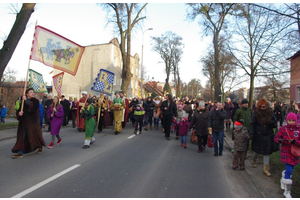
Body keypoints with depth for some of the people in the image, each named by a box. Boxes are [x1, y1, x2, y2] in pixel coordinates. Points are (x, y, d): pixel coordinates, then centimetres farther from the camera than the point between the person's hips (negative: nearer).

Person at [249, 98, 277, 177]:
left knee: (267, 152, 2)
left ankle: (265, 168, 12)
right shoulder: (256, 113, -5)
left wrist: (271, 122, -20)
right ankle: (254, 161, 44)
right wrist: (251, 133, -23)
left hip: (268, 136, 1)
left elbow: (275, 124, 3)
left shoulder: (271, 113, 0)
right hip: (258, 135, -1)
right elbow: (252, 124, -9)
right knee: (256, 149, 15)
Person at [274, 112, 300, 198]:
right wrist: (280, 140, -23)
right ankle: (287, 191, 3)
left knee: (290, 169, 18)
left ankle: (283, 179, 51)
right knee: (289, 170, -9)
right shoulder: (283, 129, -8)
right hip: (285, 152, -3)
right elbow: (276, 138, -2)